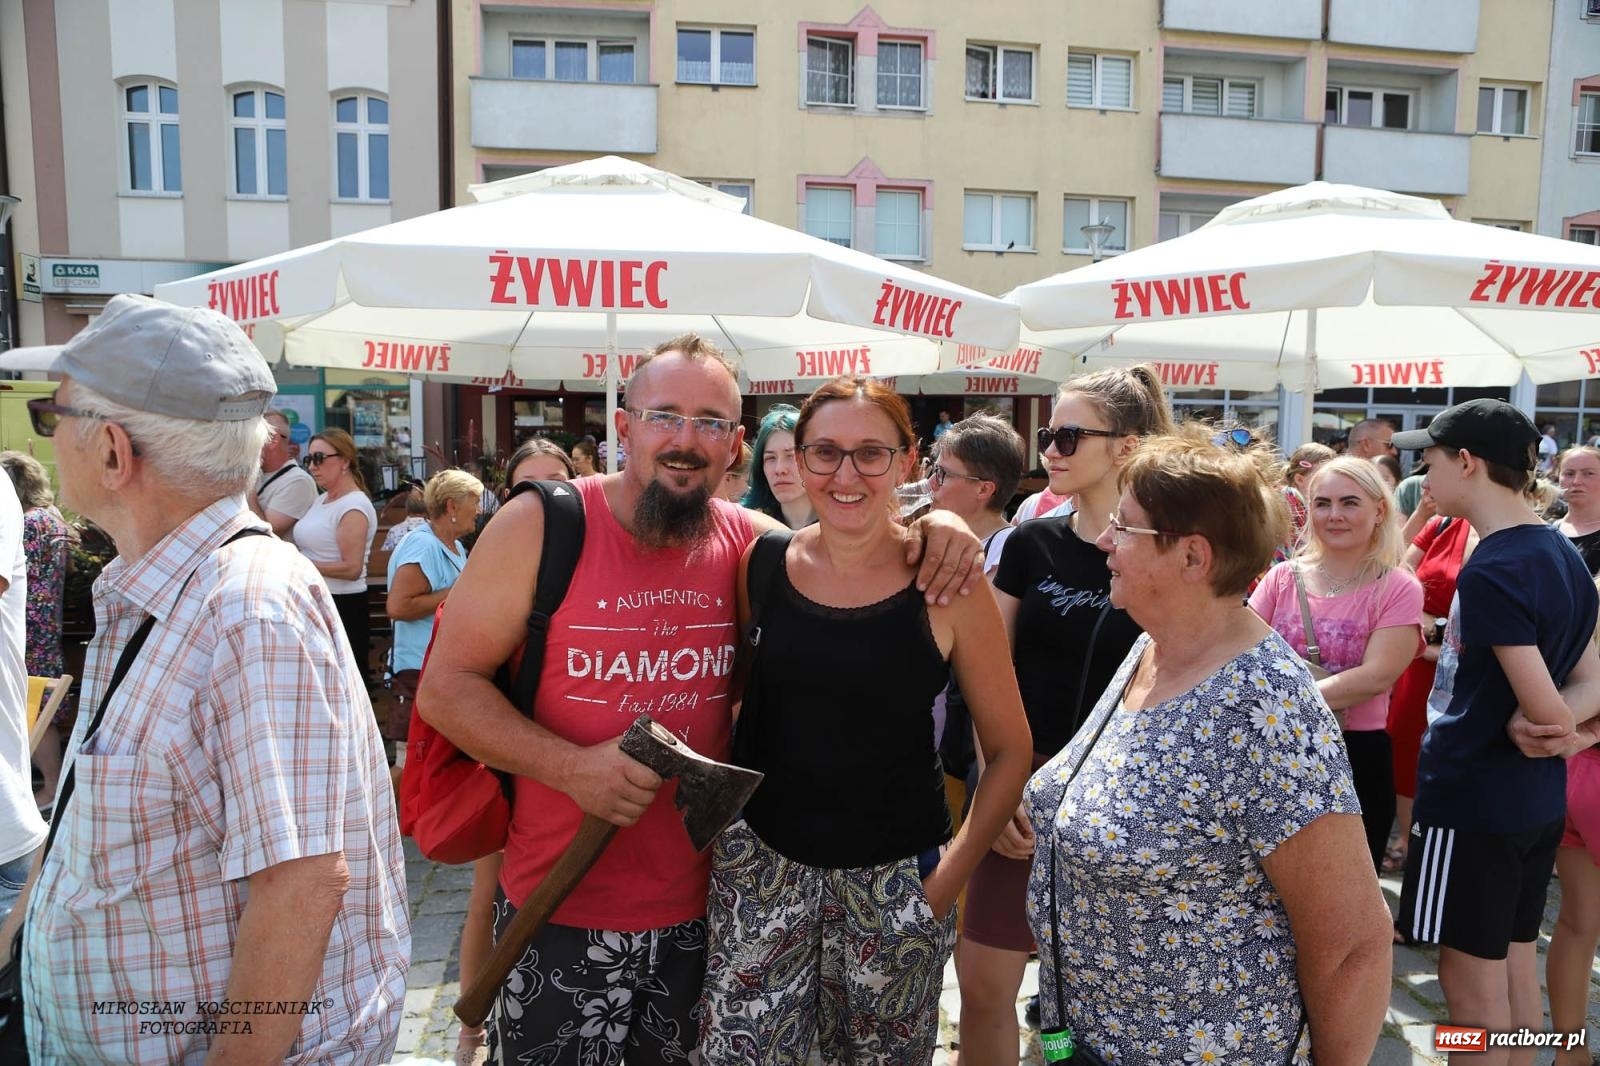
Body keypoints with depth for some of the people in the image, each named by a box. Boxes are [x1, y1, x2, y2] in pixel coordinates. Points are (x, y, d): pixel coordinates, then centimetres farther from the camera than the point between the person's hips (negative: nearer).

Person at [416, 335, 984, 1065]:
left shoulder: (749, 543, -3)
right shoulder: (540, 525, -11)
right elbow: (445, 685, -8)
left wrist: (935, 527, -9)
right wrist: (571, 766, -22)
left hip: (703, 909, 3)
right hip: (559, 911, -3)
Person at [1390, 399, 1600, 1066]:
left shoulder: (1492, 570, -22)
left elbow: (1546, 713, -20)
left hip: (1471, 797, -9)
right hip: (1538, 799, 9)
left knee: (1472, 987, 6)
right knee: (1515, 971, 20)